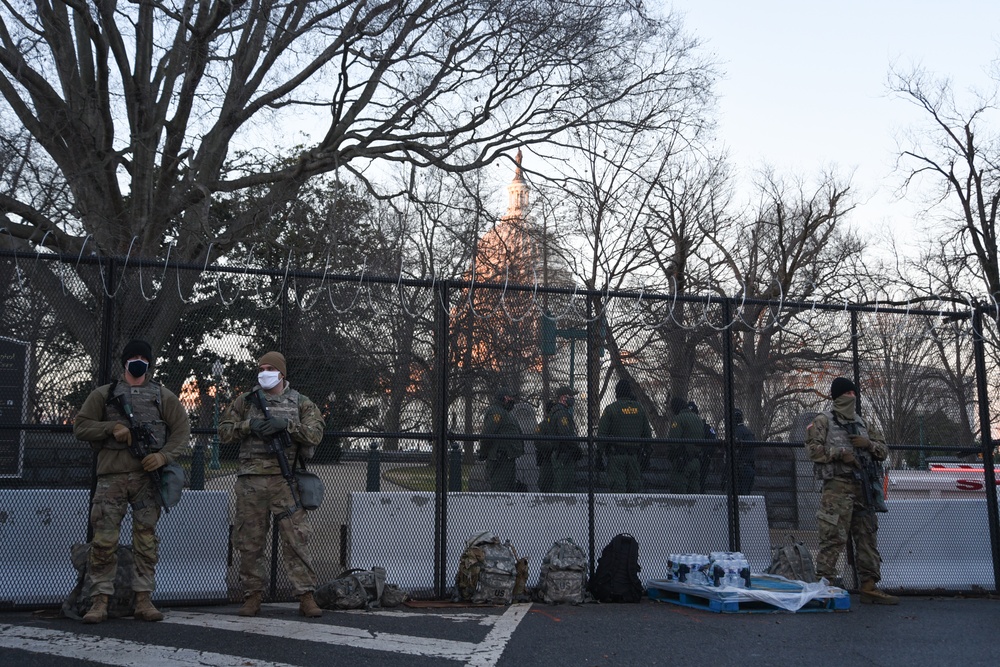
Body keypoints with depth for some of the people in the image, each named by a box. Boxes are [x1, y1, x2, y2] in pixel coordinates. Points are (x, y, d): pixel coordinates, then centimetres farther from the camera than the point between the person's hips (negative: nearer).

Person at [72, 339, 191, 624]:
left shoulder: (163, 396, 13)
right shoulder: (104, 394, 13)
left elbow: (182, 429, 8)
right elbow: (80, 425, 8)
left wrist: (164, 455, -8)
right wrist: (111, 427, -8)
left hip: (148, 475, 0)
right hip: (111, 475, 0)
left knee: (146, 540, 2)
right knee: (104, 540, -3)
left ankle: (144, 600, 7)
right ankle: (99, 601, 4)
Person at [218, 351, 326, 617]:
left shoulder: (300, 403, 9)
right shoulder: (245, 401, 14)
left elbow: (315, 433, -3)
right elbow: (224, 431, 8)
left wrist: (286, 423, -15)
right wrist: (249, 425, -8)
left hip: (285, 479, -2)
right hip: (251, 481, 2)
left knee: (296, 539, -5)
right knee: (250, 541, 6)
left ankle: (306, 596, -1)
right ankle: (252, 596, 17)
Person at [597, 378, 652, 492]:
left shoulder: (610, 409, -5)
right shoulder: (640, 408, 7)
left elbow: (602, 434, -7)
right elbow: (647, 433, 11)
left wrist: (600, 453, 1)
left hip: (616, 454, -3)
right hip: (634, 456, 3)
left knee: (617, 487, -3)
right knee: (635, 485, 8)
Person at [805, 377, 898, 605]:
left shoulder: (861, 424, 22)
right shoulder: (823, 421, 2)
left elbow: (884, 451, 21)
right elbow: (813, 449, -10)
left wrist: (868, 444, 1)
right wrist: (840, 453, -16)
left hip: (862, 487, 7)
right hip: (837, 486, -7)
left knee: (867, 536, 8)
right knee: (833, 537, -10)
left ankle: (869, 586, 14)